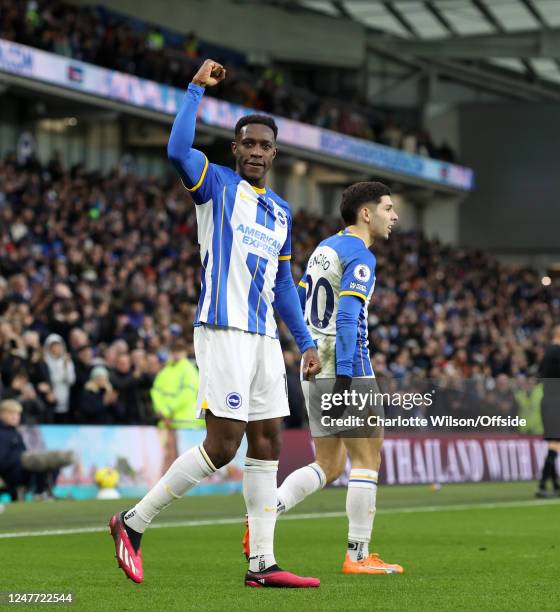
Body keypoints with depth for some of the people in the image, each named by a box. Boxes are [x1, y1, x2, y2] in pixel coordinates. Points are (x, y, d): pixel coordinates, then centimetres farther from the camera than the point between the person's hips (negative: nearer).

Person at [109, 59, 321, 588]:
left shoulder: (281, 211, 19)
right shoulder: (217, 185, -1)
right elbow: (178, 151, -23)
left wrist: (306, 342, 18)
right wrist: (197, 88, -16)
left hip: (263, 336, 8)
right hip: (223, 330, -7)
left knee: (266, 444, 4)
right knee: (222, 445, -11)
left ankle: (262, 563, 7)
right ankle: (133, 522, 2)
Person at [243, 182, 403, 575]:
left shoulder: (325, 247, 17)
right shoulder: (360, 256, -11)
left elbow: (300, 304, 21)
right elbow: (347, 318, -21)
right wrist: (344, 377, -25)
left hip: (314, 366, 9)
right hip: (347, 367, -9)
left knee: (329, 466, 13)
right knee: (368, 458, 0)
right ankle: (358, 556, 0)